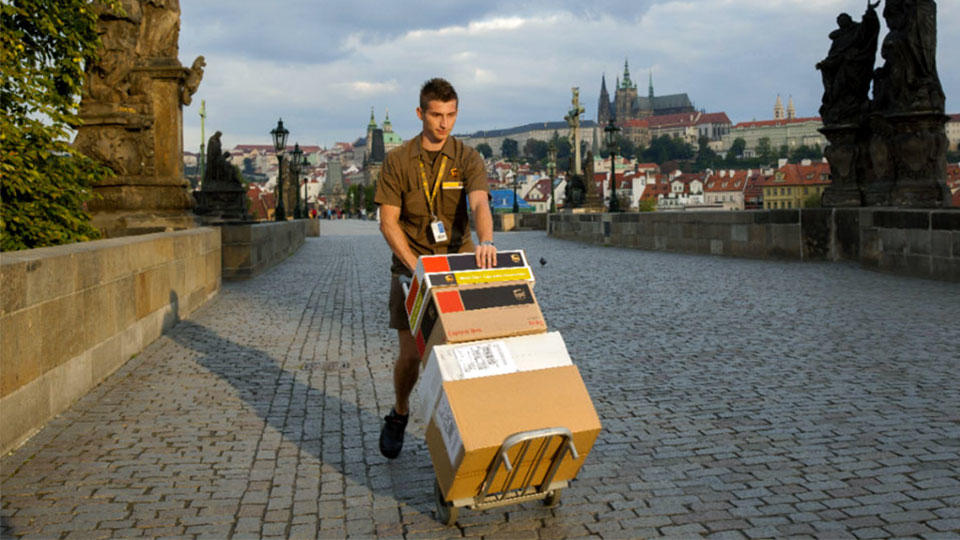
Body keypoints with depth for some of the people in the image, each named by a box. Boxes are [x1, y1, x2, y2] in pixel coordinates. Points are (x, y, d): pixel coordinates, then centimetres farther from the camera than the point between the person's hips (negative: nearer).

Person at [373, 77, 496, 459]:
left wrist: (485, 242, -42)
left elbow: (479, 203, -21)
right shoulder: (397, 161, -2)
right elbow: (388, 222, -5)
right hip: (411, 267, 0)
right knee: (410, 353, -1)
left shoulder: (467, 158, -3)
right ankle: (399, 415, 26)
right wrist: (416, 267, -17)